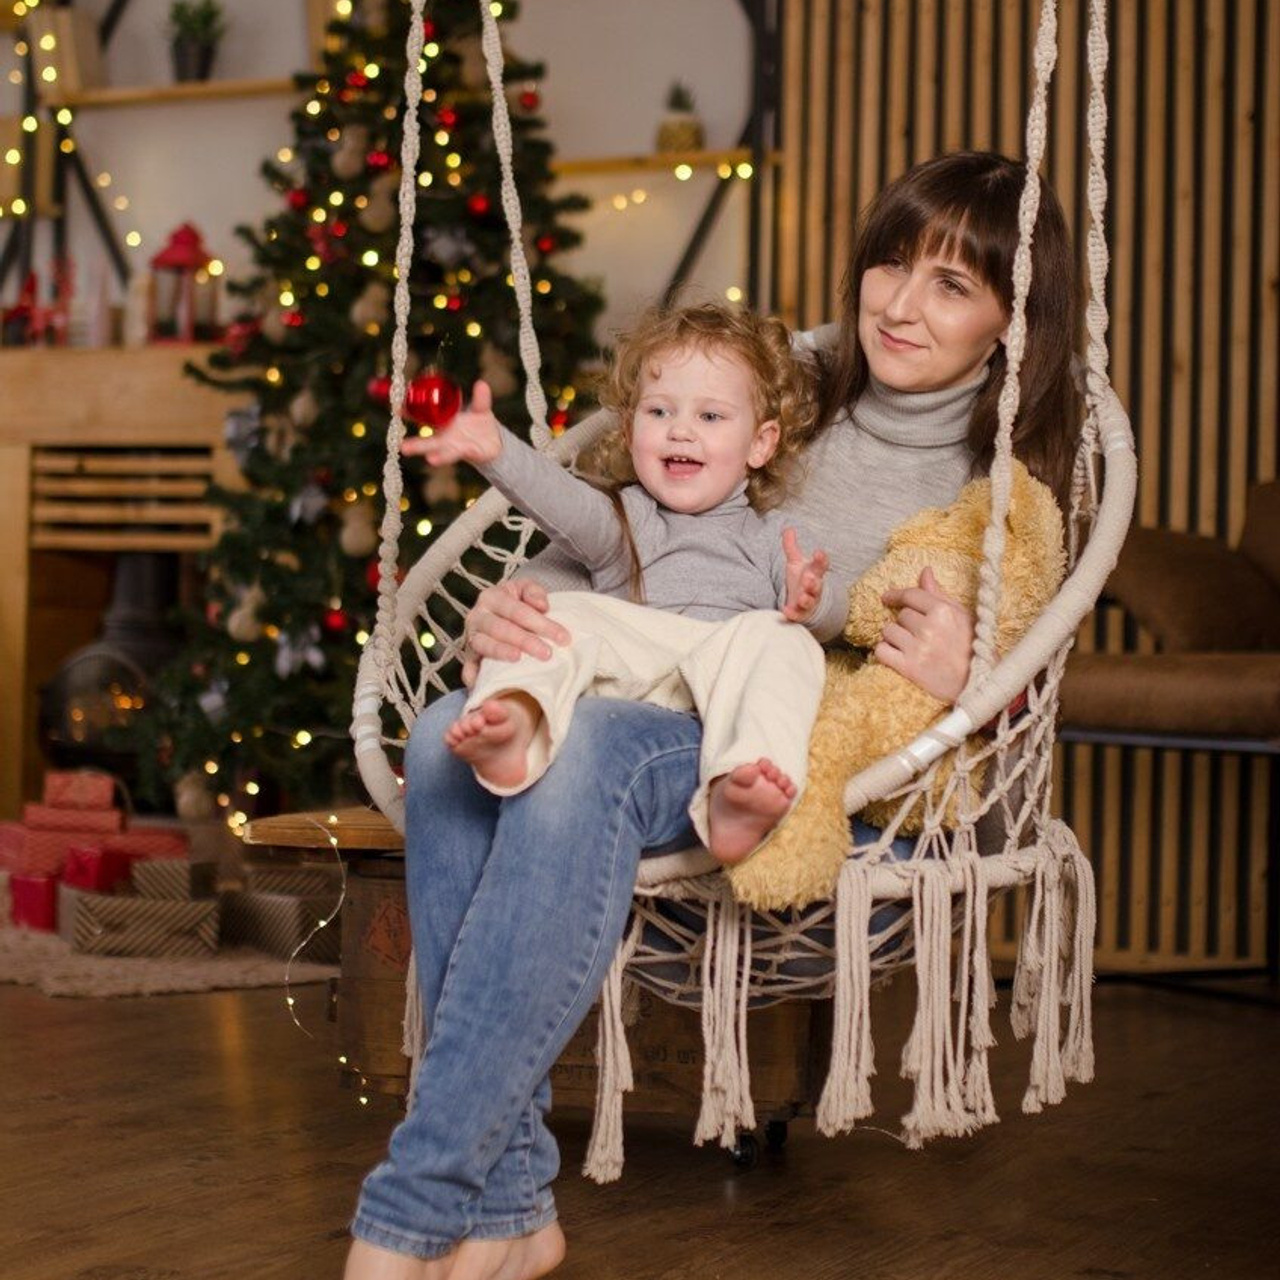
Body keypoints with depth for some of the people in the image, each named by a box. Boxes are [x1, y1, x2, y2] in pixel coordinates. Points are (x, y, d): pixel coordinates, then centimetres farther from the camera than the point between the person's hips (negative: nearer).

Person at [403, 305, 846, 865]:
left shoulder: (770, 536, 29)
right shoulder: (622, 519, 29)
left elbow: (829, 613, 13)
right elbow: (563, 503, 6)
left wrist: (812, 602, -14)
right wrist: (498, 451, -13)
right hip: (627, 660, 1)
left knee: (777, 639, -29)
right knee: (563, 612, -21)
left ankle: (732, 797, -56)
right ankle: (514, 724, -54)